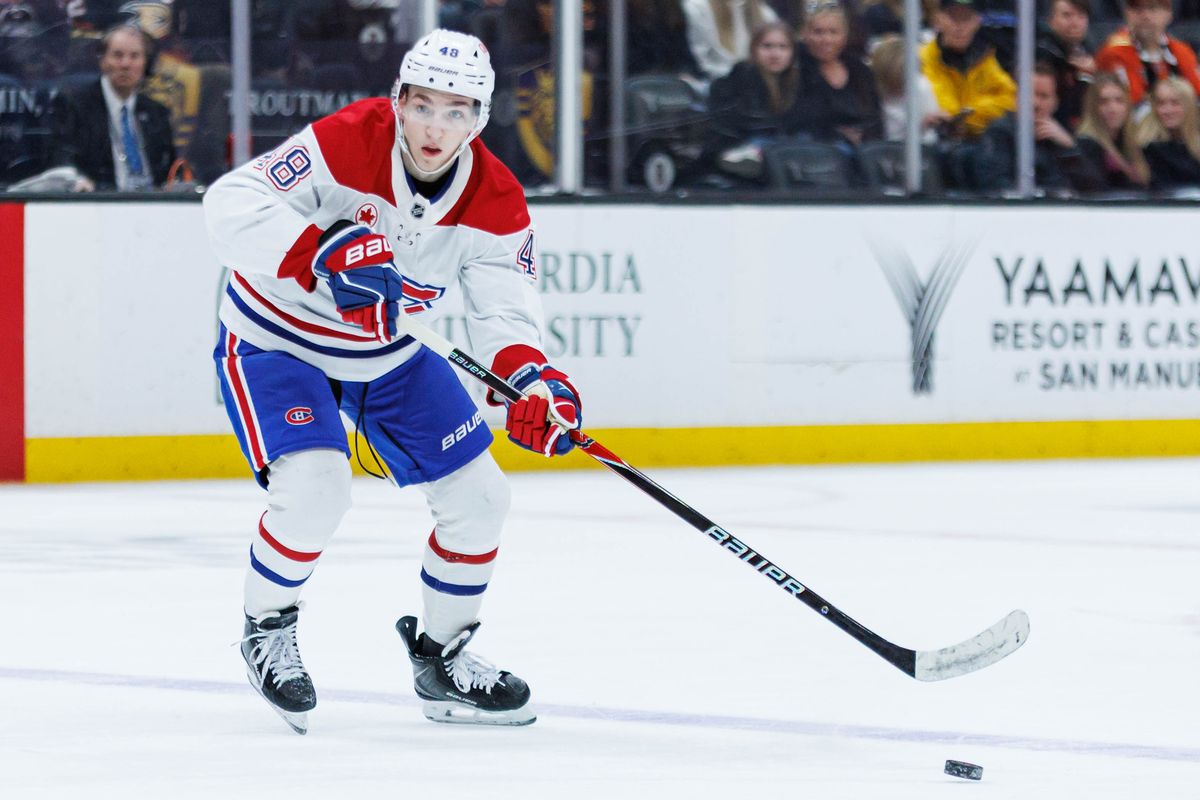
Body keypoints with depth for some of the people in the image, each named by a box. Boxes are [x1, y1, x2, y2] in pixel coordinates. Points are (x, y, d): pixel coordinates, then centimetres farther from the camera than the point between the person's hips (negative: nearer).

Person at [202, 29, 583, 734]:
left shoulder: (496, 201, -13)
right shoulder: (347, 143, -28)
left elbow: (506, 307, -17)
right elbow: (232, 205, -33)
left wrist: (533, 378, -38)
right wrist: (320, 257, -47)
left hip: (385, 351, 6)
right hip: (276, 340, -6)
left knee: (479, 496, 2)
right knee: (314, 487, -27)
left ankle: (443, 656, 24)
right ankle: (268, 630, 2)